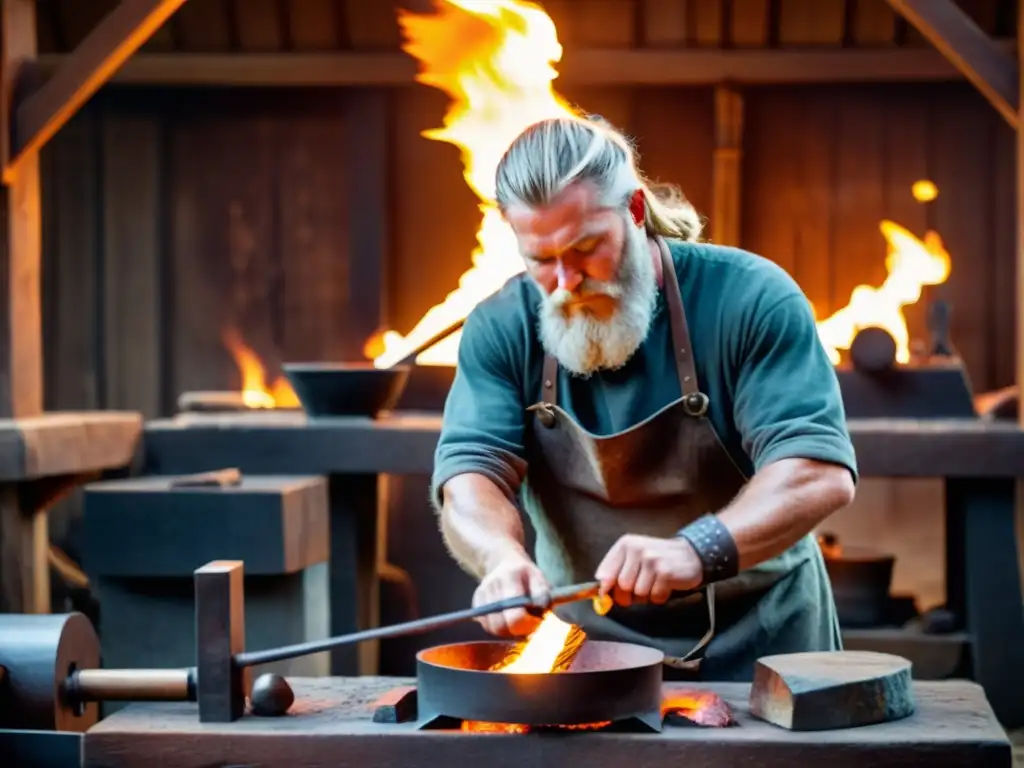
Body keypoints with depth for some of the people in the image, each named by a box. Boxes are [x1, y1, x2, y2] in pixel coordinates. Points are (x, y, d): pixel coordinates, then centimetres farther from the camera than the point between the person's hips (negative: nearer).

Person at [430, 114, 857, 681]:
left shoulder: (750, 298, -11)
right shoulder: (501, 329, -2)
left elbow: (823, 473, -19)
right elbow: (470, 477, -8)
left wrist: (696, 551, -34)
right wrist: (503, 559, -31)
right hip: (585, 649, 2)